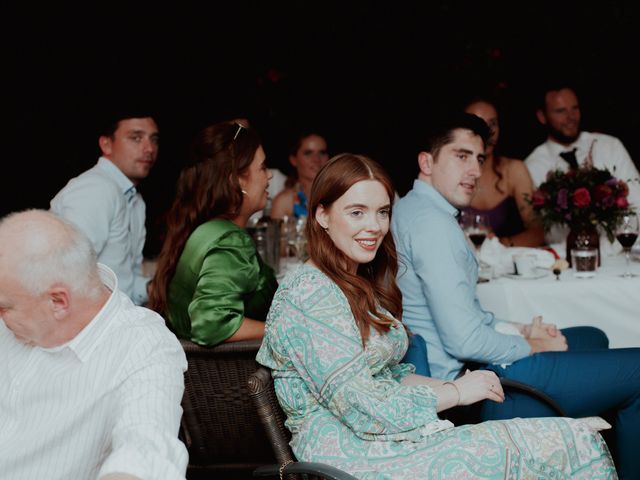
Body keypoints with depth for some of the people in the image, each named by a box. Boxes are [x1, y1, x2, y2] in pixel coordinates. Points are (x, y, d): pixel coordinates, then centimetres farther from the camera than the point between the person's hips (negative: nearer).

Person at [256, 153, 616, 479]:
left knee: (576, 439, -8)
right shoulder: (308, 293, -13)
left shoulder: (362, 286, 16)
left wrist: (446, 385, -1)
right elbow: (360, 405, -18)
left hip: (387, 439, 9)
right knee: (572, 446, -15)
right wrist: (454, 392, -10)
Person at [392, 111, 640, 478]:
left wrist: (518, 329, 7)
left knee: (593, 338, 27)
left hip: (454, 372, 11)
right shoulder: (432, 222, -21)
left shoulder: (410, 211, 11)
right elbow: (464, 339, -25)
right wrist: (528, 346, -8)